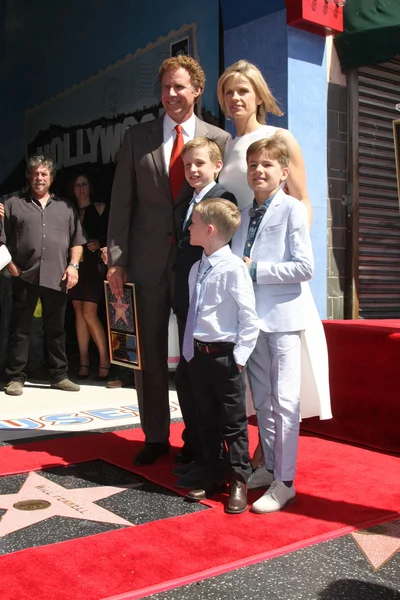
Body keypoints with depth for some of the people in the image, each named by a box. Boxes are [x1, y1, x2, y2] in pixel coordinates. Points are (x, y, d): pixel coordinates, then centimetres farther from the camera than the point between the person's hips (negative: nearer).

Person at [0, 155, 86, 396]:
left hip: (56, 278, 2)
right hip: (25, 277, -1)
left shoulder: (65, 206, 14)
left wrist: (73, 265, -1)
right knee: (19, 329, 2)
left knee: (56, 329, 9)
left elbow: (77, 240, 12)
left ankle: (59, 375, 17)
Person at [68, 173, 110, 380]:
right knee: (79, 312, 4)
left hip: (92, 263, -5)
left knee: (89, 313, -11)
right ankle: (83, 361, 8)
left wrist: (99, 243, -19)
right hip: (75, 264, 5)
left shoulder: (100, 208, 4)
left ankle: (104, 361, -2)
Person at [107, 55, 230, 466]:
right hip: (148, 261, 2)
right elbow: (122, 203, 4)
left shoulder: (219, 140, 3)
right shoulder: (137, 139, 7)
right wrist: (116, 259, -3)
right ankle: (155, 436, 23)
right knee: (149, 353, 8)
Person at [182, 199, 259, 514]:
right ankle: (213, 478, 30)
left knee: (234, 424, 5)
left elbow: (250, 319, -16)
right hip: (198, 354, 8)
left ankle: (239, 482, 19)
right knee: (207, 420, 16)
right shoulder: (196, 269, 8)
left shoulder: (233, 268, -16)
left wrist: (238, 357, -15)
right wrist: (189, 350, 12)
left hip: (225, 355, -7)